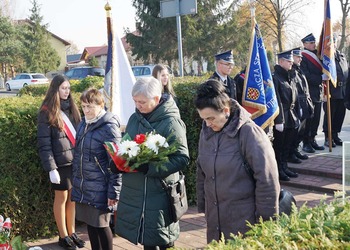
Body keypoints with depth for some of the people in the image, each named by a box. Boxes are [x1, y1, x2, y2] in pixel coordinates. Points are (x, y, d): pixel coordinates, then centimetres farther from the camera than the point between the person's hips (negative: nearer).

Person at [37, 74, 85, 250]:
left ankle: (72, 232, 24)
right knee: (62, 197, 6)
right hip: (61, 162, -5)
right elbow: (44, 143, -12)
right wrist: (51, 168, -17)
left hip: (76, 160, 5)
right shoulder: (47, 112, -9)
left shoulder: (71, 107, 9)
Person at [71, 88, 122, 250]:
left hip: (99, 189, -7)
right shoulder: (83, 124, 8)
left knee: (101, 225, 4)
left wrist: (114, 191, -16)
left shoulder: (109, 127, -15)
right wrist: (75, 180, 17)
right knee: (90, 223, 15)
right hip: (82, 187, 7)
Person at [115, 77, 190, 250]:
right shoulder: (135, 118, 8)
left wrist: (148, 167, -26)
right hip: (134, 193, 6)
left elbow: (182, 159, -18)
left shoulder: (171, 123, -14)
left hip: (159, 195, -6)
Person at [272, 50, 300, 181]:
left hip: (291, 117, 8)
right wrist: (279, 121, -19)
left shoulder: (290, 77, 12)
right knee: (279, 145, 3)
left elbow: (295, 99, 15)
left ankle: (284, 167, 25)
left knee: (287, 145, 14)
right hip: (281, 117, -8)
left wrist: (297, 116, 12)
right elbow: (276, 101, -17)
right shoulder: (275, 77, -13)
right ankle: (278, 170, 12)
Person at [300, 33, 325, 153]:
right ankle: (306, 143, 5)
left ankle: (312, 140, 20)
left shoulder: (316, 56, 16)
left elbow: (321, 71, 21)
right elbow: (306, 76, -18)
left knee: (316, 119, 11)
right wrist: (321, 78, -19)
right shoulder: (302, 58, -10)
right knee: (308, 119, -2)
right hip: (308, 93, -8)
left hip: (318, 93, 8)